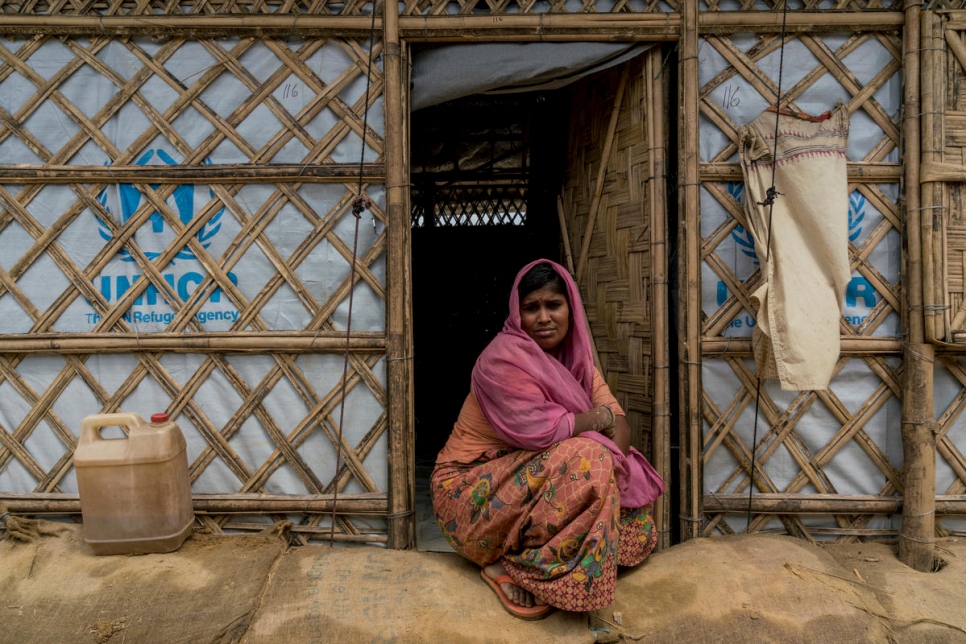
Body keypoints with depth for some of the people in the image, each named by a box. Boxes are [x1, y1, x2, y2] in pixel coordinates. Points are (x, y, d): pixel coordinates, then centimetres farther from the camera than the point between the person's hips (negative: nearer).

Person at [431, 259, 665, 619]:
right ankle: (508, 562, -10)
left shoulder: (574, 355, 4)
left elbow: (618, 422, 0)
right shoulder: (503, 358, -20)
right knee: (585, 460, -27)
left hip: (526, 476, 8)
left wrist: (613, 461, -20)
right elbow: (542, 431, -28)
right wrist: (600, 417, -12)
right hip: (468, 491, -8)